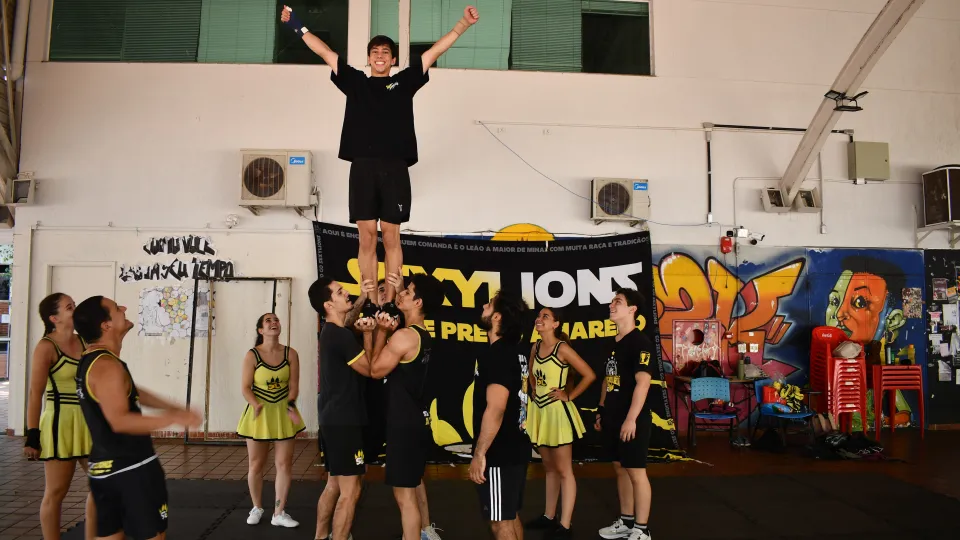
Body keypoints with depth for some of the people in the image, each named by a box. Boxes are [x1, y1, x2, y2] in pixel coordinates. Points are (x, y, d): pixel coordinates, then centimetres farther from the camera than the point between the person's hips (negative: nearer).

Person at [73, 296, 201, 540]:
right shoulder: (106, 366, -21)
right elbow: (120, 421, -28)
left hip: (103, 468, 9)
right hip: (132, 469, -9)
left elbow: (132, 392, 21)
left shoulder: (90, 361, 12)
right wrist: (171, 419, -26)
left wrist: (173, 408, 18)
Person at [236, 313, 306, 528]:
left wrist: (290, 405, -14)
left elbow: (294, 385, -1)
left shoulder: (291, 353, -4)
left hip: (283, 415, 2)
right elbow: (245, 387, -8)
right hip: (259, 415, -1)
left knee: (284, 464, 2)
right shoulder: (252, 355, -9)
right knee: (256, 465, 10)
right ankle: (257, 508, 31)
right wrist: (257, 405, -21)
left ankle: (279, 513, 13)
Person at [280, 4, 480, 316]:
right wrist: (297, 26, 19)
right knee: (367, 235, 1)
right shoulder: (355, 81, 18)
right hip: (363, 166, 1)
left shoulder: (404, 82, 15)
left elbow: (435, 51, 12)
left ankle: (390, 302, 2)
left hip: (394, 167, -1)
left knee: (390, 235, -1)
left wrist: (463, 24, 8)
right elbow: (325, 52, 20)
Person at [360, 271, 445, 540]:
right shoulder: (424, 336, 6)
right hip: (419, 420, 10)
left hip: (404, 423, -10)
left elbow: (375, 370, -13)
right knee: (415, 481, 28)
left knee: (404, 493, -2)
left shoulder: (404, 336, -21)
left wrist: (381, 332, -8)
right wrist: (400, 289, 17)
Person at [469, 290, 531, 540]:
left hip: (499, 453, -9)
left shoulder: (497, 354, -21)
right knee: (511, 516, 19)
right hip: (515, 447, 9)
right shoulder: (517, 350, 6)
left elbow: (495, 409, -27)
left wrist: (479, 454, -24)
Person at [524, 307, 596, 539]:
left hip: (557, 411, -7)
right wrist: (533, 389, 10)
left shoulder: (562, 349, -16)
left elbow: (589, 375, -17)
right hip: (539, 411, 8)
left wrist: (569, 396, -13)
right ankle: (549, 516, 30)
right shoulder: (535, 347, 5)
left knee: (563, 470, 1)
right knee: (549, 467, 18)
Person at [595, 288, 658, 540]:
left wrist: (631, 419, -23)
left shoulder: (641, 342, -13)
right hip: (613, 418, 8)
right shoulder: (614, 343, 13)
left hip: (632, 419, -8)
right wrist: (601, 411, 18)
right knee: (620, 469, 15)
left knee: (636, 471, -1)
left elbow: (642, 382, -20)